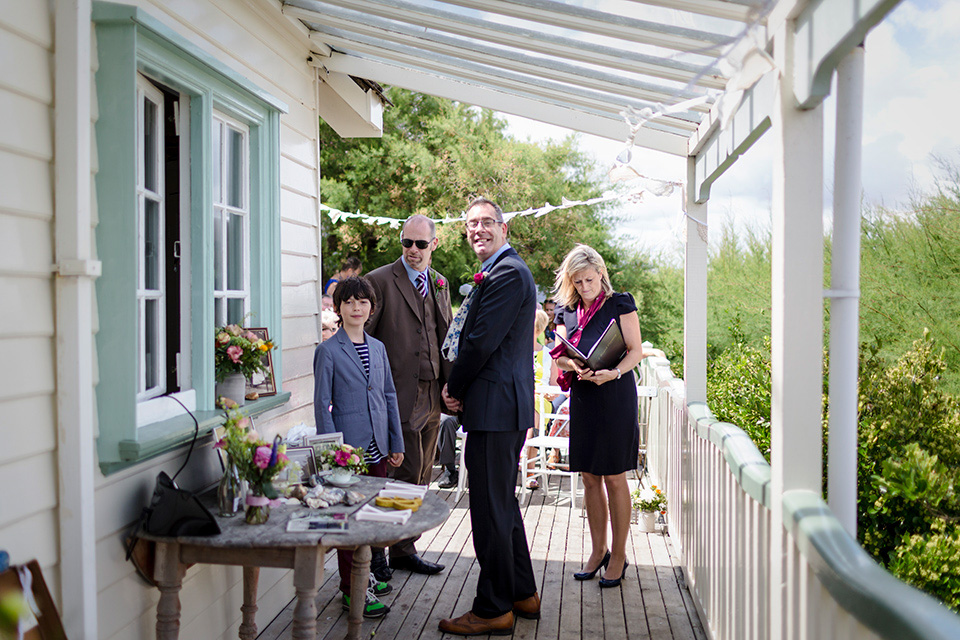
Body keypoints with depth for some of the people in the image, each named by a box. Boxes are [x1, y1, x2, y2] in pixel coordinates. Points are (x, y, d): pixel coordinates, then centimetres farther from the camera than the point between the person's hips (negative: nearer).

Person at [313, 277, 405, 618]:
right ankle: (352, 589, 11)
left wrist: (396, 443, 12)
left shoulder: (378, 348, 10)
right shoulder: (328, 351, -6)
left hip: (376, 447, 5)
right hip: (348, 448, -5)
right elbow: (322, 405, -7)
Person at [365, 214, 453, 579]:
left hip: (431, 396, 7)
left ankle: (404, 550, 24)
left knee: (420, 478, 11)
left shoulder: (440, 284, 15)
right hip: (399, 395, -7)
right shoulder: (380, 281, -6)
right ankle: (374, 550, 9)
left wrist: (449, 383, 7)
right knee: (407, 473, -7)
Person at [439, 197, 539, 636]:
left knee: (490, 508, -4)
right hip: (506, 406, 11)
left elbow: (482, 341, -19)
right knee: (503, 502, 18)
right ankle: (522, 593, 29)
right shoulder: (501, 271, 20)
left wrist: (454, 390, -6)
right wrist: (458, 390, 7)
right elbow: (473, 338, 20)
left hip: (495, 406, -11)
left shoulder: (508, 273, -14)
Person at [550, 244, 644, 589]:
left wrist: (613, 373, -23)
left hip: (616, 396, -5)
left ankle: (618, 554, 12)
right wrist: (575, 366, -12)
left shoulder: (620, 303, -1)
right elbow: (560, 356, 11)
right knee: (589, 479, 9)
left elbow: (636, 350, -5)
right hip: (582, 397, 5)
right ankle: (598, 551, 22)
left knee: (614, 479, -1)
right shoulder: (567, 311, 12)